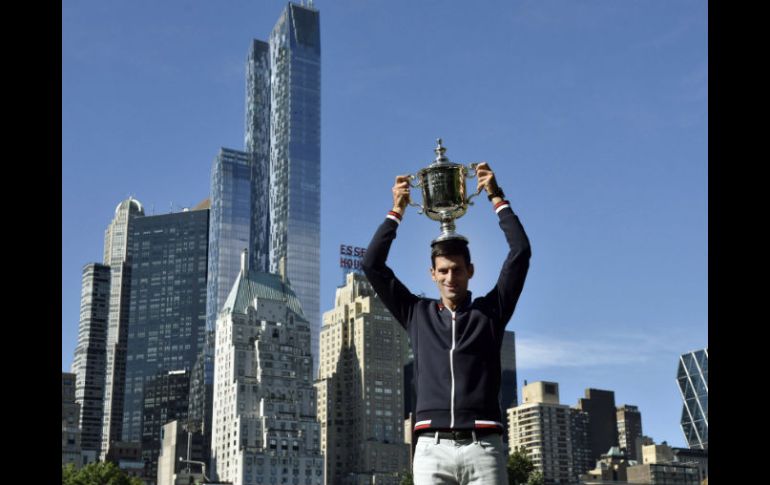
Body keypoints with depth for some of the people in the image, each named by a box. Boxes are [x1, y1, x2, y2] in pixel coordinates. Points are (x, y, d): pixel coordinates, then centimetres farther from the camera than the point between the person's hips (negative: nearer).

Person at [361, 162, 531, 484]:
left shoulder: (490, 311, 14)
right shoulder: (417, 313, 17)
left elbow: (520, 253, 8)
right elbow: (372, 265, 14)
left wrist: (496, 198, 10)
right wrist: (397, 211, 14)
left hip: (482, 446, -1)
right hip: (432, 447, 1)